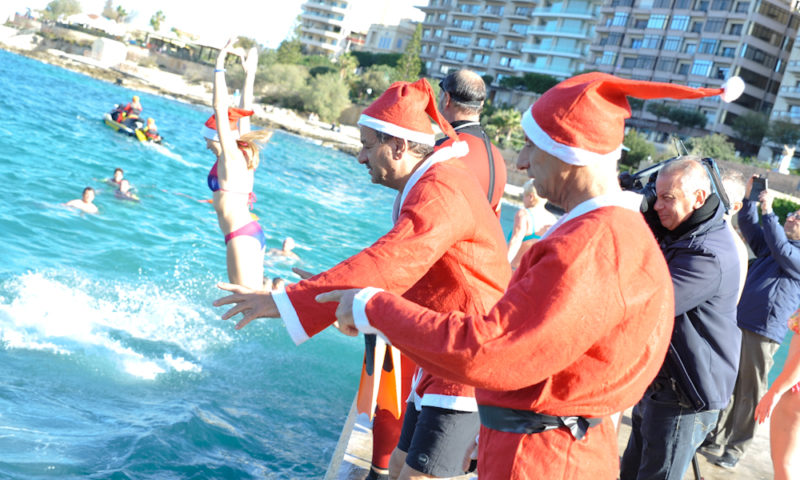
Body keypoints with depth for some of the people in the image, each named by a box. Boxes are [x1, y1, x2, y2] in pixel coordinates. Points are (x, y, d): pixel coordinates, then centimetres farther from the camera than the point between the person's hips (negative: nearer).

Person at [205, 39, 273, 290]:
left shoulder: (231, 156, -7)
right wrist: (249, 73, 27)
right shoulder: (242, 156, 13)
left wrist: (219, 66, -14)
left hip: (242, 236, -9)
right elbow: (244, 110, 21)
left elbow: (220, 108, -14)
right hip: (253, 234, 9)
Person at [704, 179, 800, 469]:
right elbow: (749, 228, 18)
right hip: (737, 325, 7)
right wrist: (750, 198, 4)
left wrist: (768, 211, -19)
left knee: (749, 393, 1)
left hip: (763, 334, -7)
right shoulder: (769, 244, 16)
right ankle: (716, 437, 24)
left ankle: (736, 449, 11)